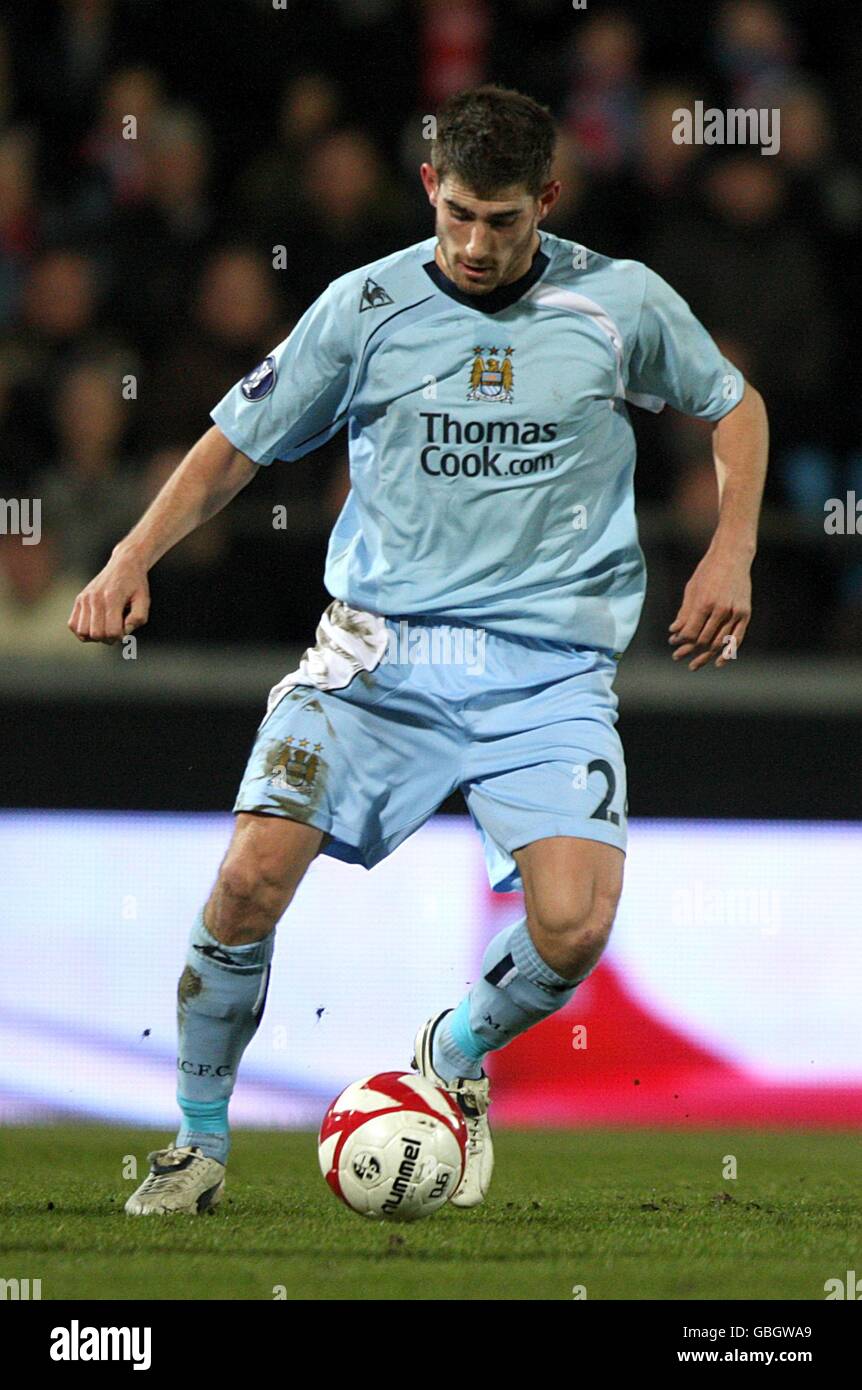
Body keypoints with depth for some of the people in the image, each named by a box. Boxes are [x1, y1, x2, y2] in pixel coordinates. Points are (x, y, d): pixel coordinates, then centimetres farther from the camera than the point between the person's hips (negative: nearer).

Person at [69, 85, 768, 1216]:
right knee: (252, 877, -18)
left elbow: (734, 404, 19)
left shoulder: (622, 303, 3)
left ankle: (457, 1058, 16)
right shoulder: (367, 306, 2)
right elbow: (241, 441, 8)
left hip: (550, 665, 0)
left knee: (574, 927, -20)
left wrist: (730, 556, 6)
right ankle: (200, 1142, 4)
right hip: (381, 645, 0)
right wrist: (133, 558, -6)